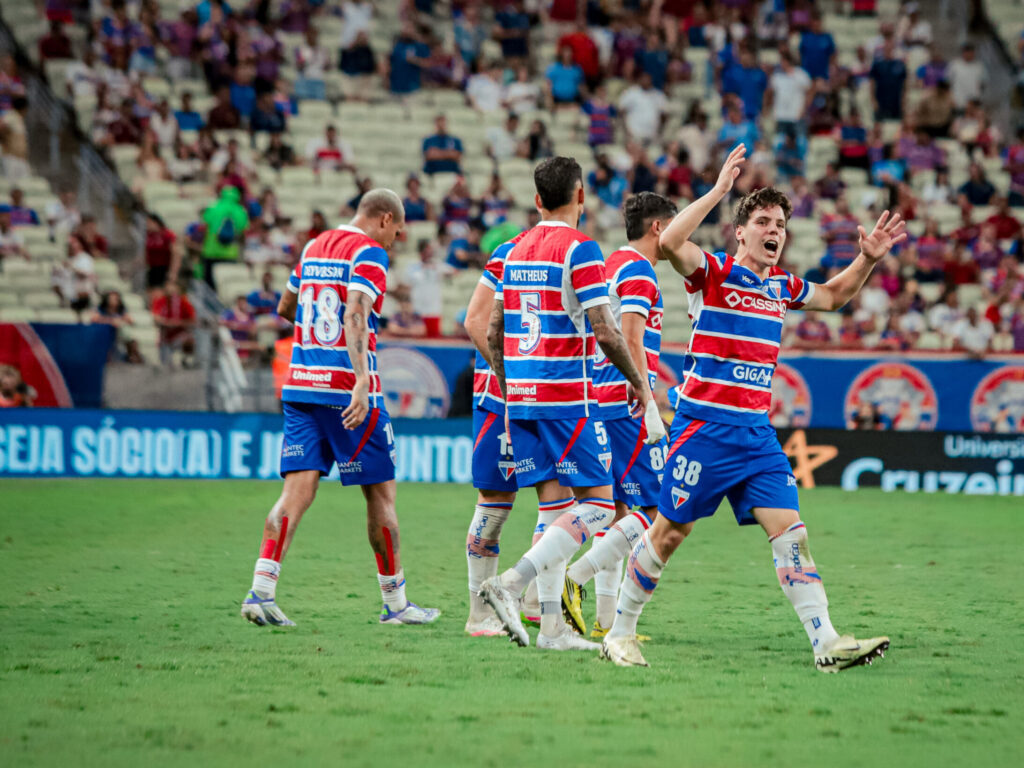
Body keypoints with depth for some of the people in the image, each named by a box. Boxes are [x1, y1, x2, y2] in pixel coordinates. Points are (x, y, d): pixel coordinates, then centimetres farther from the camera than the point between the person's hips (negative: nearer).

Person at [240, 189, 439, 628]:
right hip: (346, 389, -6)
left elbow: (285, 309, 28)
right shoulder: (369, 254, -7)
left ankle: (261, 591, -14)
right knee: (380, 492, 6)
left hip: (299, 386, 6)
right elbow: (355, 315, -22)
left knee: (297, 490, 1)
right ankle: (395, 603, 14)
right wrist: (361, 384, -31)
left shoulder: (314, 248, 15)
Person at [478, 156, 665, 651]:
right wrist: (640, 385, -6)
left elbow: (493, 332, 16)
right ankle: (511, 583, -17)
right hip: (566, 397, -7)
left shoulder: (515, 251, 13)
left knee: (555, 507, 10)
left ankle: (551, 626, 5)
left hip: (520, 394, 7)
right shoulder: (579, 249, -9)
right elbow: (603, 331, -15)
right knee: (597, 506, -3)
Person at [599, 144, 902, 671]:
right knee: (669, 531, 2)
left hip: (757, 432, 5)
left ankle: (827, 645, -10)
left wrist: (868, 259, 15)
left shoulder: (781, 286, 13)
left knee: (788, 530, -5)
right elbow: (669, 243, -27)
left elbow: (834, 295, 32)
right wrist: (718, 191, -30)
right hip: (704, 427, -5)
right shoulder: (713, 272, -6)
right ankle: (619, 633, 16)